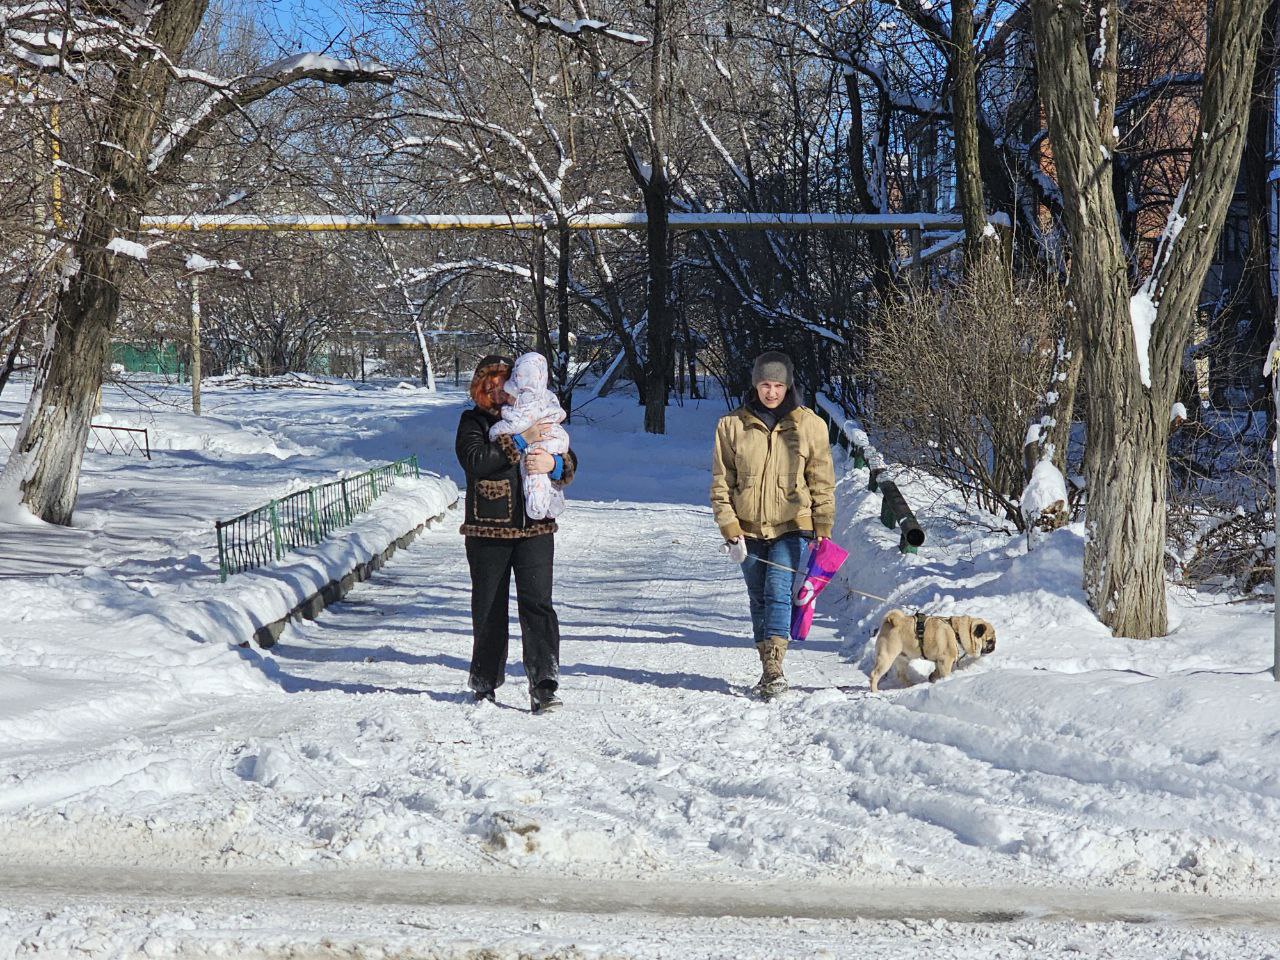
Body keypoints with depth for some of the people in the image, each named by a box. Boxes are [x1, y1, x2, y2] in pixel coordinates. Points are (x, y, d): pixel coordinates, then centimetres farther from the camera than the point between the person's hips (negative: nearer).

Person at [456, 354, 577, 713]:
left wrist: (553, 462, -16)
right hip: (488, 529, -1)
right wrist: (520, 441, -19)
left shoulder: (537, 417, 12)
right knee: (489, 609, 8)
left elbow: (570, 463, 8)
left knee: (537, 603, -11)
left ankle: (543, 687, -15)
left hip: (535, 527, 1)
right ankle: (485, 682, 23)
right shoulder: (472, 421, 4)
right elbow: (474, 460, -16)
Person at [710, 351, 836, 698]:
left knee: (778, 593, -17)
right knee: (759, 600, 9)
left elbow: (822, 482, 5)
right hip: (749, 529, 2)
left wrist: (823, 530, 1)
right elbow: (721, 483, 2)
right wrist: (730, 531, -5)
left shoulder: (809, 425, 0)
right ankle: (767, 669, 17)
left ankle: (774, 667, -21)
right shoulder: (732, 426, 1)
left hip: (791, 527, -2)